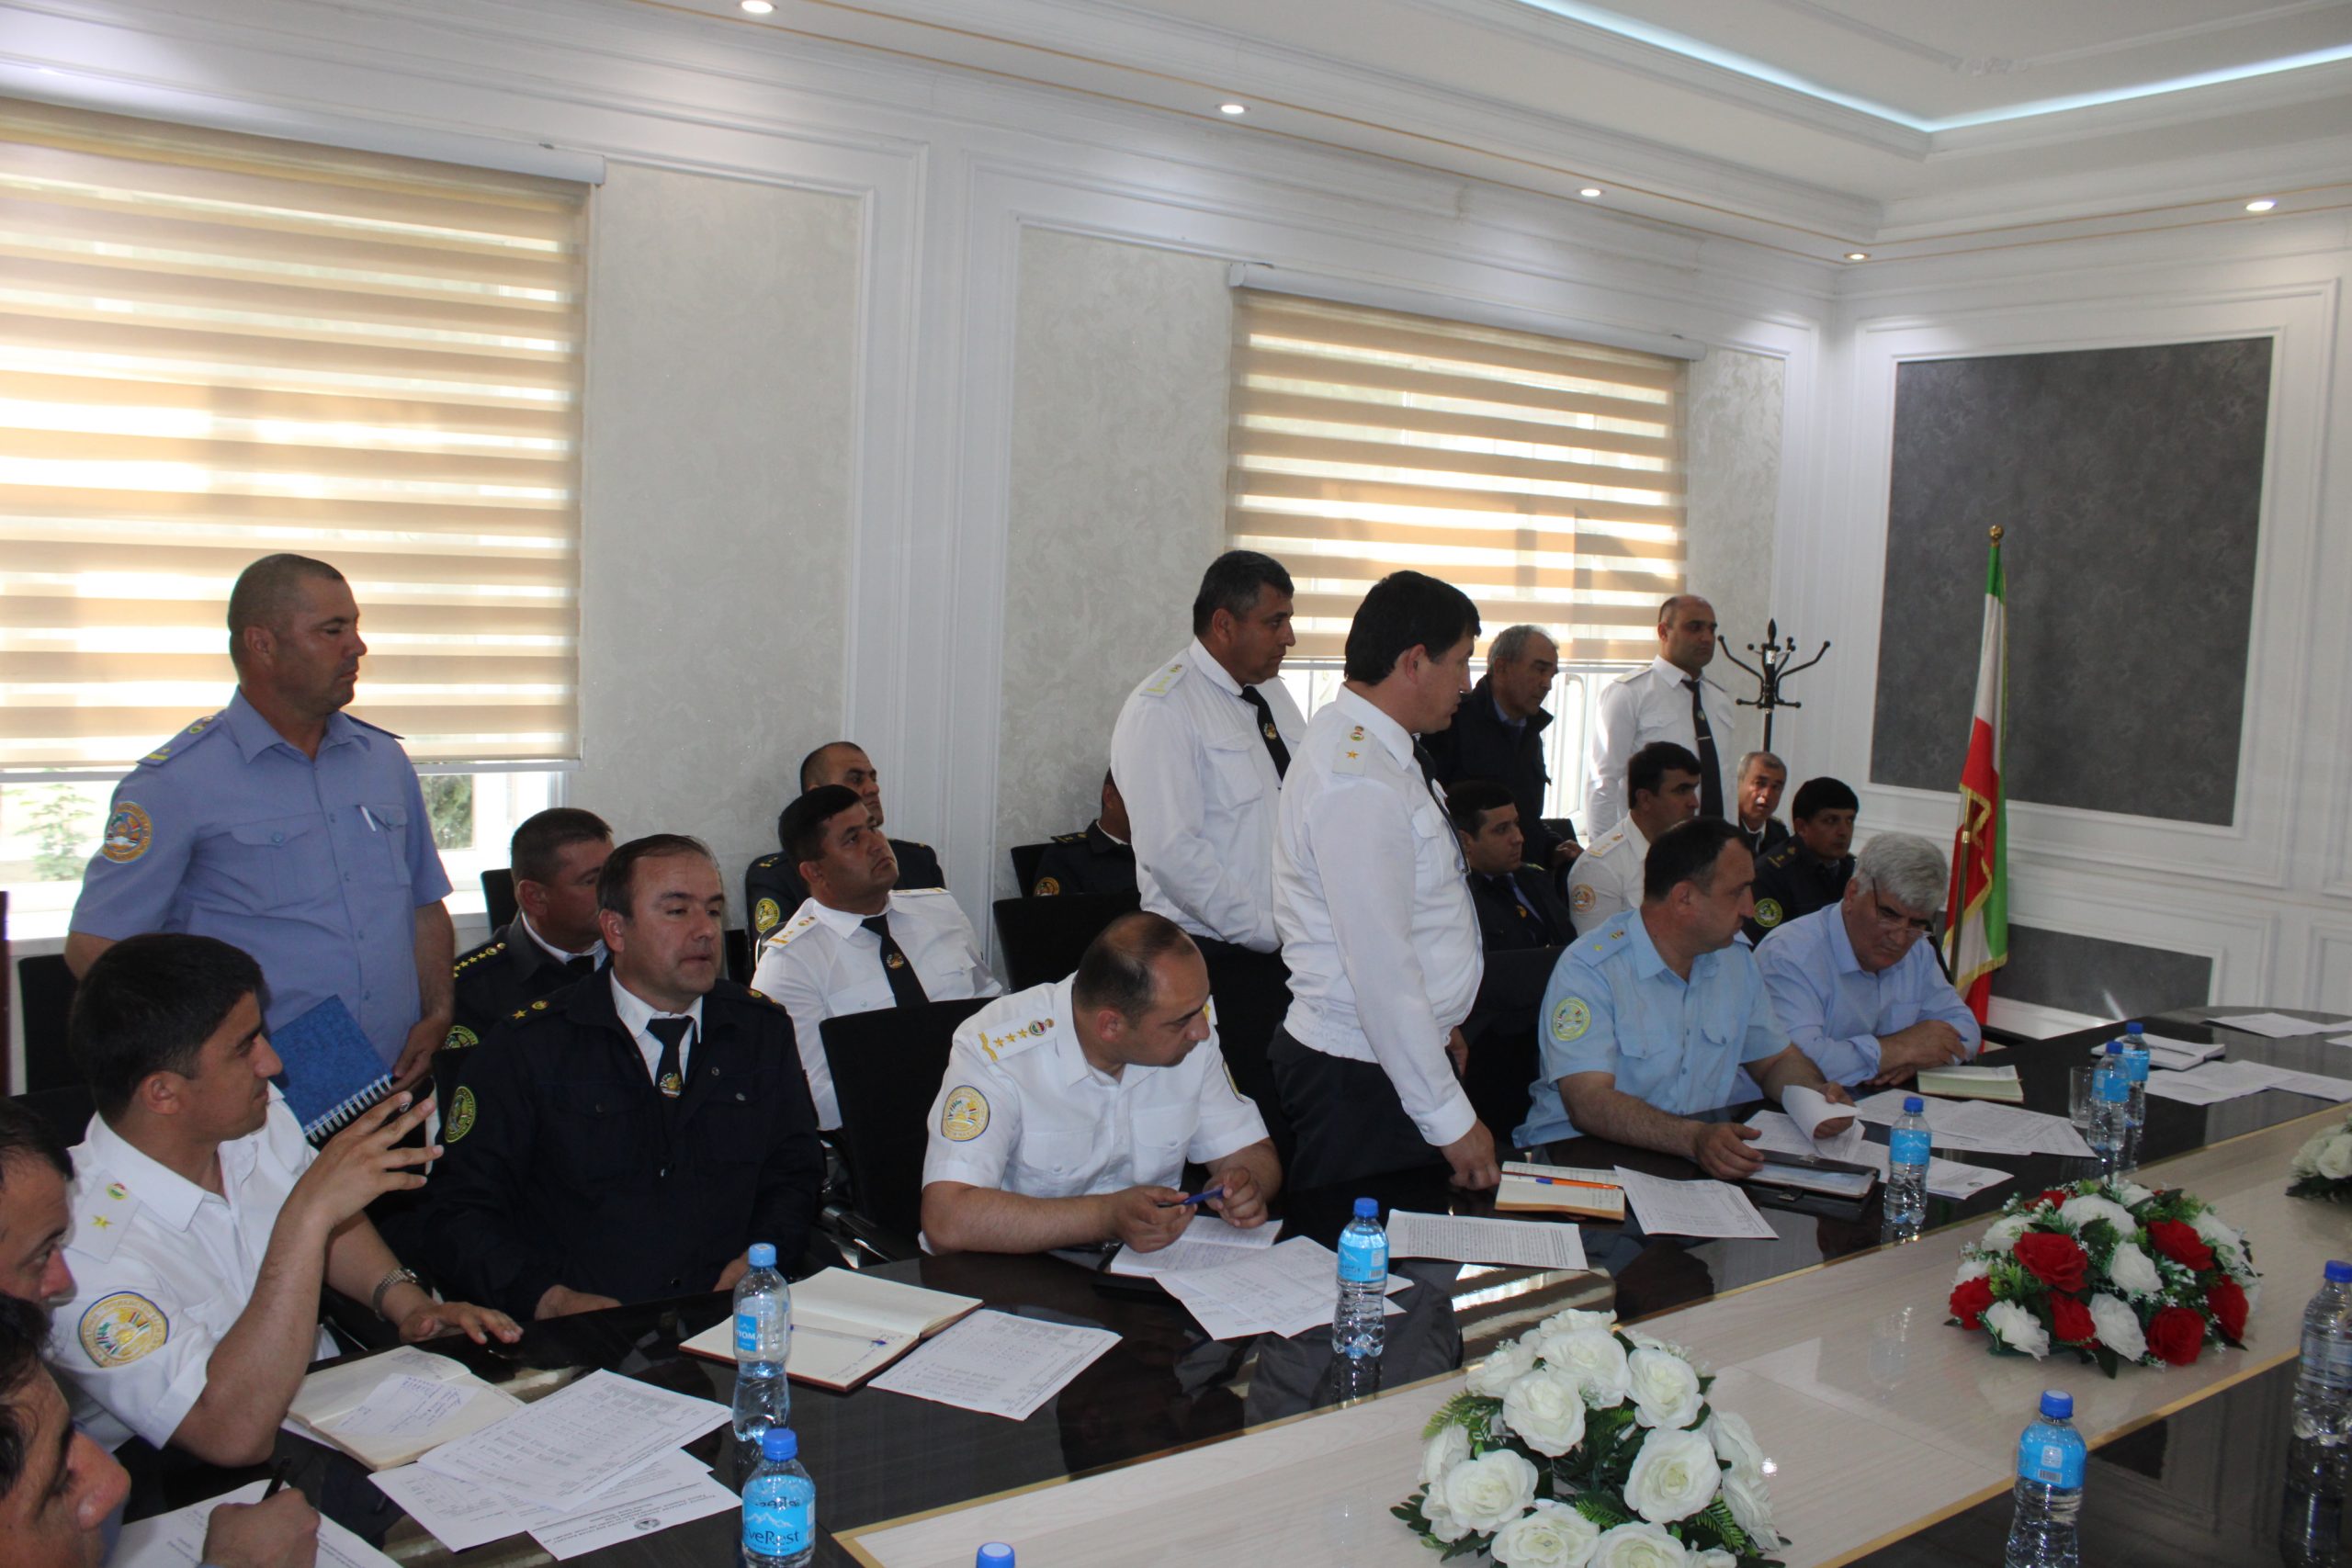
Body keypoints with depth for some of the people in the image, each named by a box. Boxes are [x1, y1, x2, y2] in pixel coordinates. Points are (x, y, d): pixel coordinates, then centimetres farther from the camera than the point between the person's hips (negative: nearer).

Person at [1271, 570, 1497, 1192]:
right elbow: (1381, 970, -25)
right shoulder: (1358, 781, -24)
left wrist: (1435, 1020, 25)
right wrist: (1449, 1117, -20)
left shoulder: (1363, 744, 8)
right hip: (1362, 1077, -10)